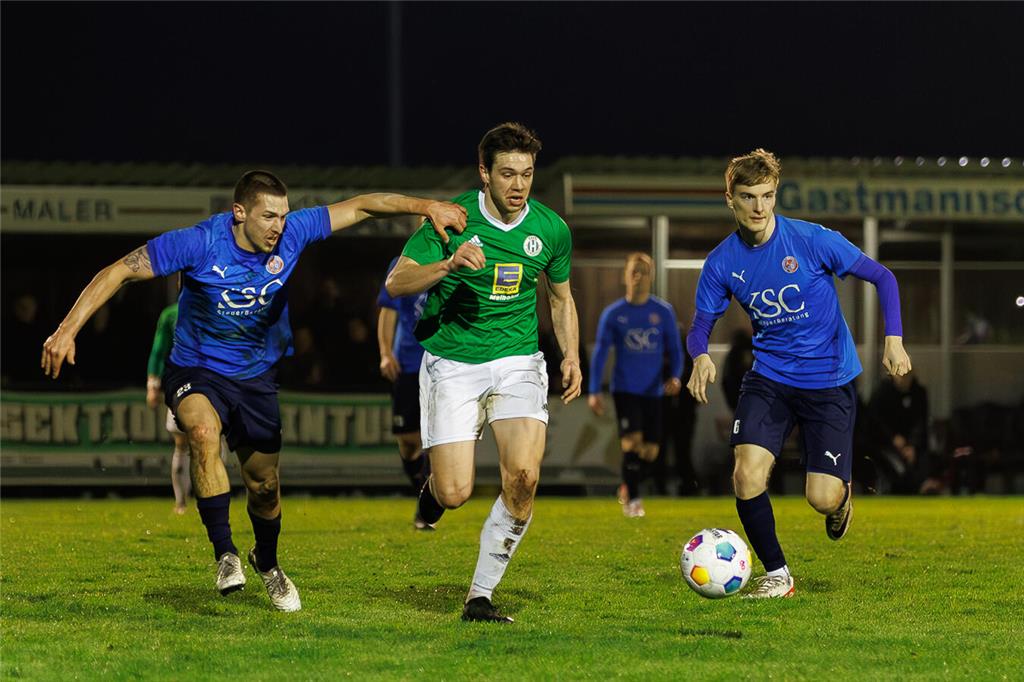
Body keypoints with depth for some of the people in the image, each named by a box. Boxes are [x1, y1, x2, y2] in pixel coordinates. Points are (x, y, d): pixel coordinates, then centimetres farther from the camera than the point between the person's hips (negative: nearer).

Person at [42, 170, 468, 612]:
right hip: (195, 371, -4)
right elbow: (120, 272, -22)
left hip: (255, 376, 4)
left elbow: (360, 207, -6)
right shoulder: (199, 244, -24)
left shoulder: (291, 235, -14)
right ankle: (225, 555, -26)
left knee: (265, 485, 10)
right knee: (204, 433, -36)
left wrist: (424, 206, -17)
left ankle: (267, 562, 43)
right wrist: (68, 329, -29)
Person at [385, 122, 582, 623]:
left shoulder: (551, 229, 2)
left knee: (523, 476, -21)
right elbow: (396, 283, -13)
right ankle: (435, 483, 30)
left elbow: (561, 299, 19)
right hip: (452, 362, -2)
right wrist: (447, 265, -29)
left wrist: (571, 356, 5)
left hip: (518, 361, 2)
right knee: (455, 495, -11)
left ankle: (481, 595, -6)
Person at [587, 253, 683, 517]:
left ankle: (627, 487, 29)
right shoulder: (613, 314, 0)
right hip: (624, 389, -2)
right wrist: (594, 392, -3)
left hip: (652, 391, 2)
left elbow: (675, 349, 8)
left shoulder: (664, 312, 3)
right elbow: (599, 354, 4)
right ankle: (632, 499, -8)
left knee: (651, 449, 2)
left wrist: (675, 377, -11)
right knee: (632, 440, -19)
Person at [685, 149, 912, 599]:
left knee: (822, 499, -9)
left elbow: (882, 277, -5)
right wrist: (701, 356, -20)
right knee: (746, 476, -18)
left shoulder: (813, 241, -14)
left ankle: (841, 494, 31)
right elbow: (700, 326, 4)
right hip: (768, 379, 2)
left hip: (829, 381, -2)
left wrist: (894, 339, -17)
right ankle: (777, 576, 2)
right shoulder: (722, 263, -5)